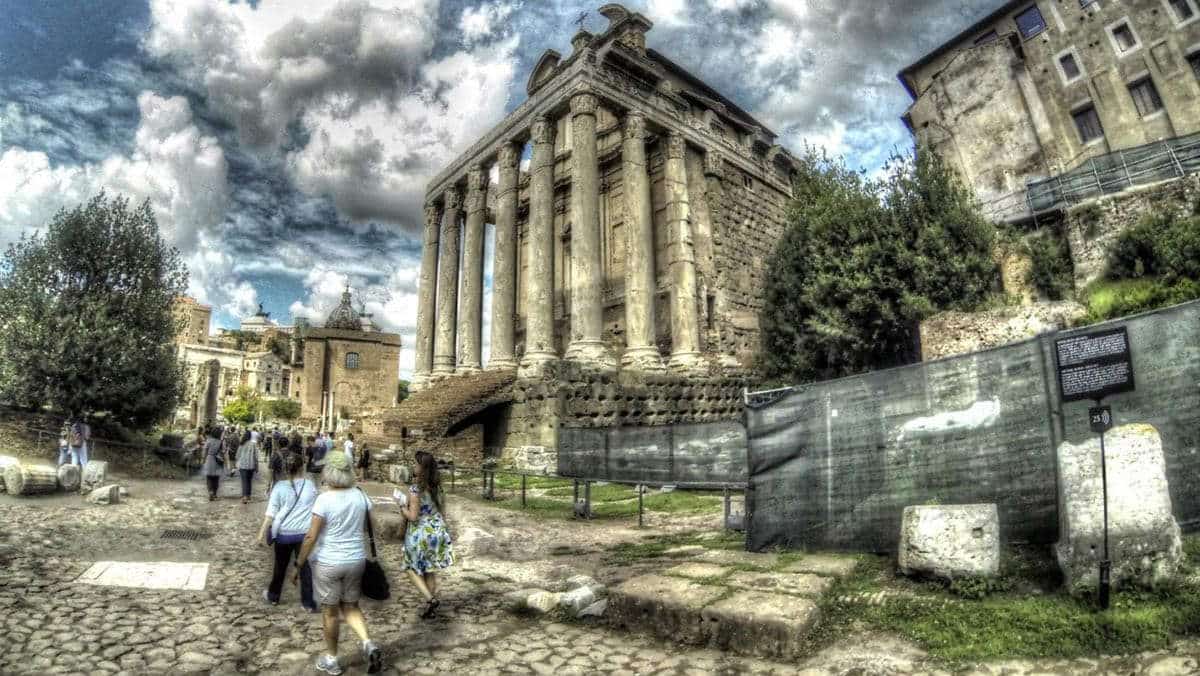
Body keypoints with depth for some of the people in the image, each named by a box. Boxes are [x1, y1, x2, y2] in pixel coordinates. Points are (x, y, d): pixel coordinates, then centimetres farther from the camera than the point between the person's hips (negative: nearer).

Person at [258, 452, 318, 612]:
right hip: (305, 533, 0)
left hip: (284, 533, 0)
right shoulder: (311, 485, -2)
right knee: (305, 566, 7)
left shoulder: (279, 487, -6)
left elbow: (271, 513, -9)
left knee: (280, 566, 20)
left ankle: (273, 596, 39)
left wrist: (263, 532, -4)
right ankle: (308, 603, 11)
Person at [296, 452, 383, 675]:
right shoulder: (360, 495, -2)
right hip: (356, 560, 4)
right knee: (351, 606, 19)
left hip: (328, 562, -4)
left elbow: (311, 536, -16)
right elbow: (370, 527, 4)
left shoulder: (324, 499, -17)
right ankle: (368, 643, -2)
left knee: (330, 611, 13)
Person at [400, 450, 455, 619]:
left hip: (420, 534, -6)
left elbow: (413, 517, -18)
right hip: (437, 532, 6)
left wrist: (401, 504, -6)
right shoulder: (436, 487, 2)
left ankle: (430, 599, -3)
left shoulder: (415, 489, -18)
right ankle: (431, 608, 23)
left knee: (413, 569, 12)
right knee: (430, 570, 17)